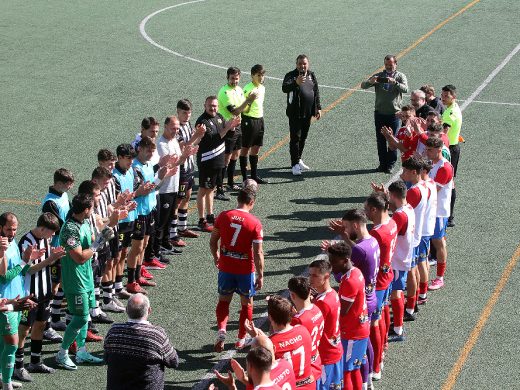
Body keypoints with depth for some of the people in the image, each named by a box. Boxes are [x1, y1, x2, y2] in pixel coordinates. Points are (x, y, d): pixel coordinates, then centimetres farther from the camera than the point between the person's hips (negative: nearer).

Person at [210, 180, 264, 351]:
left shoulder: (223, 216, -7)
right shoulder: (255, 223, -16)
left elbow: (213, 241, 2)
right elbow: (258, 253, -15)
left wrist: (216, 257, 20)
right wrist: (260, 275, -5)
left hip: (225, 267, 2)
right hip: (246, 270, -2)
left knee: (223, 300, 20)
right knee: (247, 303, 17)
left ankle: (221, 330, -2)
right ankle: (241, 339, 24)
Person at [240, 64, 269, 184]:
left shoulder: (262, 88, 10)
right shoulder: (247, 89, -16)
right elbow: (244, 110, -16)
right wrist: (250, 101, -32)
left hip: (260, 120, 8)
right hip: (249, 120, -8)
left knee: (256, 148, 14)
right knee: (245, 148, 1)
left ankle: (254, 175, 23)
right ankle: (245, 177, 6)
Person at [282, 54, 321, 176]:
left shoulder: (311, 75, 9)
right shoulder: (291, 75, -10)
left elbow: (316, 92, 16)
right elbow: (284, 88, -28)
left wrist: (318, 108, 12)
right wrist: (296, 83, -46)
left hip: (307, 113, 6)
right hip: (295, 113, -6)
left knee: (303, 137, 14)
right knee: (295, 138, -4)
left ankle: (298, 160, 28)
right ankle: (295, 164, -2)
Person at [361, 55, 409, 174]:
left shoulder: (400, 76, 1)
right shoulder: (379, 76, 6)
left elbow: (405, 89, -18)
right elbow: (363, 85, -4)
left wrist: (394, 82, -35)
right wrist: (371, 81, -27)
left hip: (394, 114, -2)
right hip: (380, 113, 3)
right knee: (380, 140, 7)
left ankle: (390, 164, 10)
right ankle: (382, 163, 18)